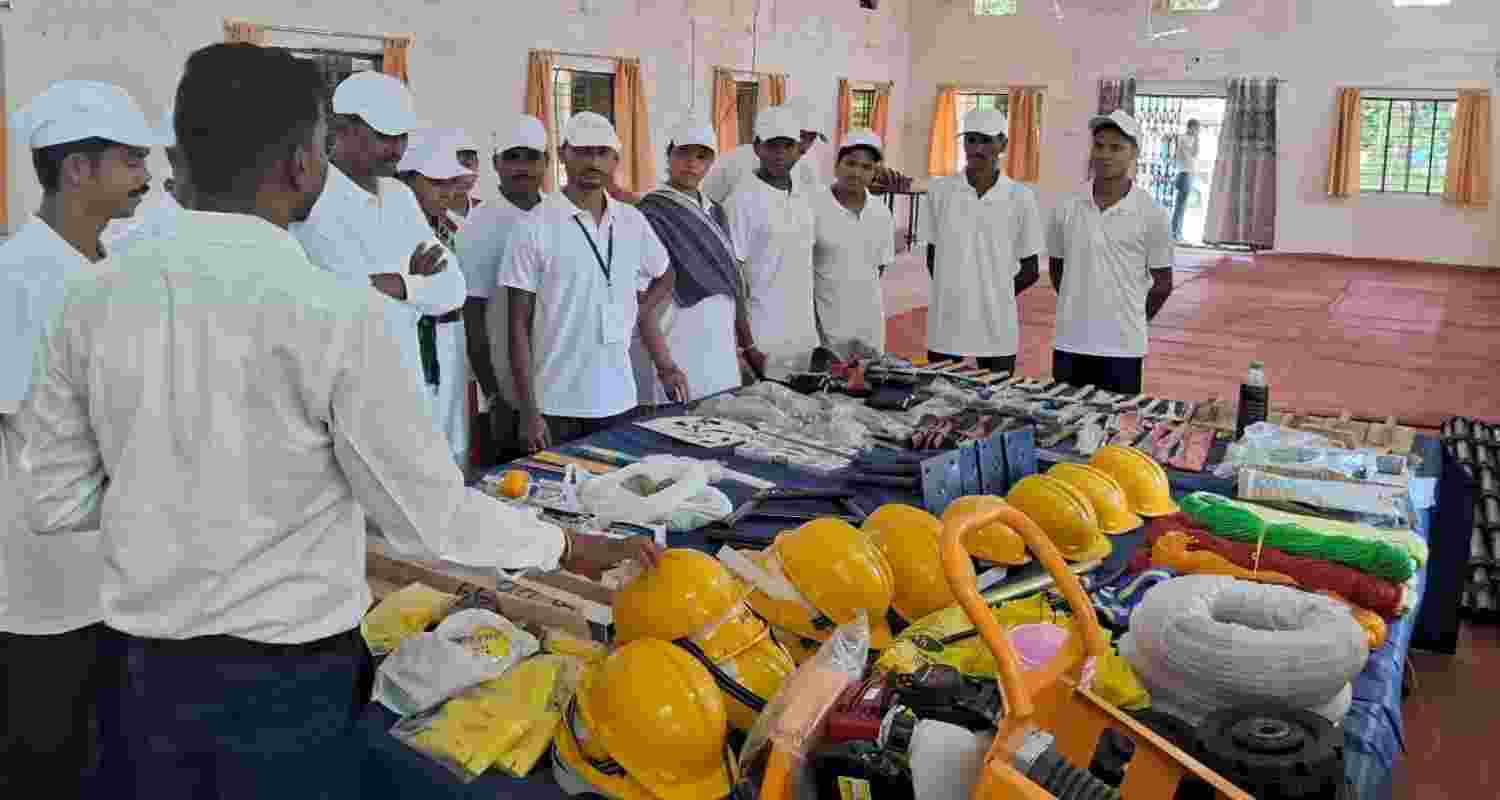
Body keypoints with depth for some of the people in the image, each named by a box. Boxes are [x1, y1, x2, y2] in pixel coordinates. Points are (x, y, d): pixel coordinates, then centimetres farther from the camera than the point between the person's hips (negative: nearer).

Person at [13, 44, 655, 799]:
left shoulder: (91, 298, -6)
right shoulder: (335, 313, -20)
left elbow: (55, 501, 1)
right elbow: (430, 516, -15)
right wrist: (573, 548, -2)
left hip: (144, 667, 4)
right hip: (286, 679, -4)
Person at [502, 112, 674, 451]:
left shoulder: (633, 222, 5)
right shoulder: (535, 228, -7)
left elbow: (662, 278, 23)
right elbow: (519, 325, -6)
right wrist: (528, 410, -10)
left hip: (619, 399, 4)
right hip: (557, 405, -4)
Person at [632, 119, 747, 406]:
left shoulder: (715, 213, 13)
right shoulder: (652, 215, -9)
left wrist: (737, 346, 13)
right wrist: (665, 367, -22)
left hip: (720, 353, 7)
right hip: (675, 357, -7)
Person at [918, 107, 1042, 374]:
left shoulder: (1020, 197, -2)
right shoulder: (940, 190, 1)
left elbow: (1031, 270, 4)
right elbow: (932, 257, 8)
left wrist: (995, 297, -1)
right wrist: (953, 294, 2)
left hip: (996, 329, -1)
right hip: (945, 327, 1)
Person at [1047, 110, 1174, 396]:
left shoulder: (1150, 213, -6)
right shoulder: (1066, 208, 0)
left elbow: (1162, 282, 2)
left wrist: (1130, 320, 8)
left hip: (1122, 348, -2)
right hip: (1069, 343, 2)